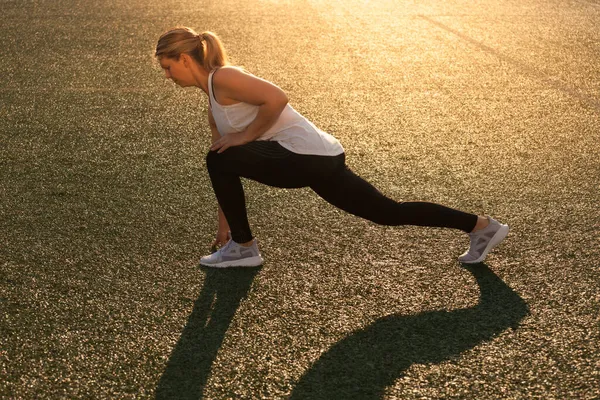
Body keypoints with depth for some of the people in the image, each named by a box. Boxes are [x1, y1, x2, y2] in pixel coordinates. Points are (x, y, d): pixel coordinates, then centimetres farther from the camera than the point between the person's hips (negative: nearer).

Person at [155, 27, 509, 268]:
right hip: (315, 159, 10)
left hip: (308, 156, -10)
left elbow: (276, 98, -23)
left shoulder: (222, 77, -8)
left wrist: (245, 136, -12)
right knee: (390, 212, 13)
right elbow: (228, 174, 26)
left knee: (218, 160, -6)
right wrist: (225, 223, 29)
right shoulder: (215, 107, 21)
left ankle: (244, 248, 6)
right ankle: (482, 226, 21)